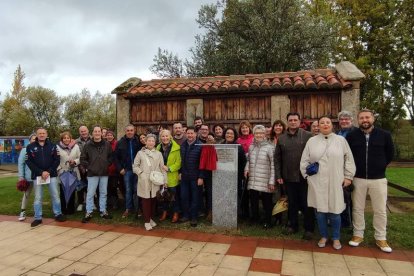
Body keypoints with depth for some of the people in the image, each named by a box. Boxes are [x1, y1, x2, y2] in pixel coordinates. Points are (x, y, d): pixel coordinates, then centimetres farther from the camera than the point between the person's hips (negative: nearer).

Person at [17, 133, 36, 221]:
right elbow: (20, 163, -2)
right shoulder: (25, 150, -2)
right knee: (26, 194, 10)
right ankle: (22, 212, 20)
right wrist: (21, 176, -6)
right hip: (29, 177, -1)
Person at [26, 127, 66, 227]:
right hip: (37, 175, 0)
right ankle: (38, 218, 16)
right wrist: (41, 172, -13)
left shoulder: (52, 146, 5)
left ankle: (58, 214, 16)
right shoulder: (30, 147, 2)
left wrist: (49, 172, -12)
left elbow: (56, 160, 0)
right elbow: (29, 162, -4)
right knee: (38, 198, 7)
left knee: (55, 195, 4)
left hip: (51, 175, 0)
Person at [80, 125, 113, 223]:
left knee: (103, 193, 11)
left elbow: (111, 156, 10)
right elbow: (82, 158, 2)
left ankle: (103, 211, 22)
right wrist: (88, 167, -4)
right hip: (92, 173, -2)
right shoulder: (88, 145, -3)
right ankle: (88, 213, 14)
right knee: (90, 194, 3)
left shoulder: (107, 144, 1)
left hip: (104, 173, 2)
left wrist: (107, 164, 0)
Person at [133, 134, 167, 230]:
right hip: (144, 181, -2)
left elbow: (162, 167, 6)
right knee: (146, 201, 0)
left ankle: (151, 218, 26)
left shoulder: (158, 154, 7)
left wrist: (165, 180, 3)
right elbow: (135, 166, 6)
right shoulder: (140, 153, 4)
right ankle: (146, 221, 9)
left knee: (153, 200, 9)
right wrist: (140, 173, -7)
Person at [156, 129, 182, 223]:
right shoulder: (158, 147, 4)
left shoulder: (176, 148, -11)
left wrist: (169, 168, -20)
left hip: (172, 177, -4)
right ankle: (165, 211, 33)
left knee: (174, 196, 4)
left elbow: (178, 163, -11)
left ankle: (175, 213, 22)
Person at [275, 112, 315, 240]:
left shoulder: (308, 136, -5)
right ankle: (293, 225, 31)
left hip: (305, 176, -3)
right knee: (292, 202, 15)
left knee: (307, 203, 7)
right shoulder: (281, 138, 5)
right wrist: (278, 175, 3)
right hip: (288, 177, 3)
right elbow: (277, 158, 7)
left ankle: (309, 228, 21)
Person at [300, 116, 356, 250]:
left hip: (335, 183, 0)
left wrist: (348, 176, 1)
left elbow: (349, 159, 5)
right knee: (320, 211, 8)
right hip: (317, 183, 1)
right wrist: (307, 175, 3)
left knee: (334, 211, 6)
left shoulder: (341, 140, 5)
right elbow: (304, 161, 8)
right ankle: (323, 236, 26)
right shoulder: (311, 141, 6)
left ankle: (336, 238, 26)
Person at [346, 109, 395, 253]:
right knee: (357, 208, 9)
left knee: (380, 210, 7)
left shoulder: (384, 135, -1)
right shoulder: (351, 136, -2)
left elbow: (390, 154, 10)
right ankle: (358, 234, 23)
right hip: (358, 179, 0)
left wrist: (380, 166, 9)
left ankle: (381, 238, 22)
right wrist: (354, 169, 6)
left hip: (378, 179, 0)